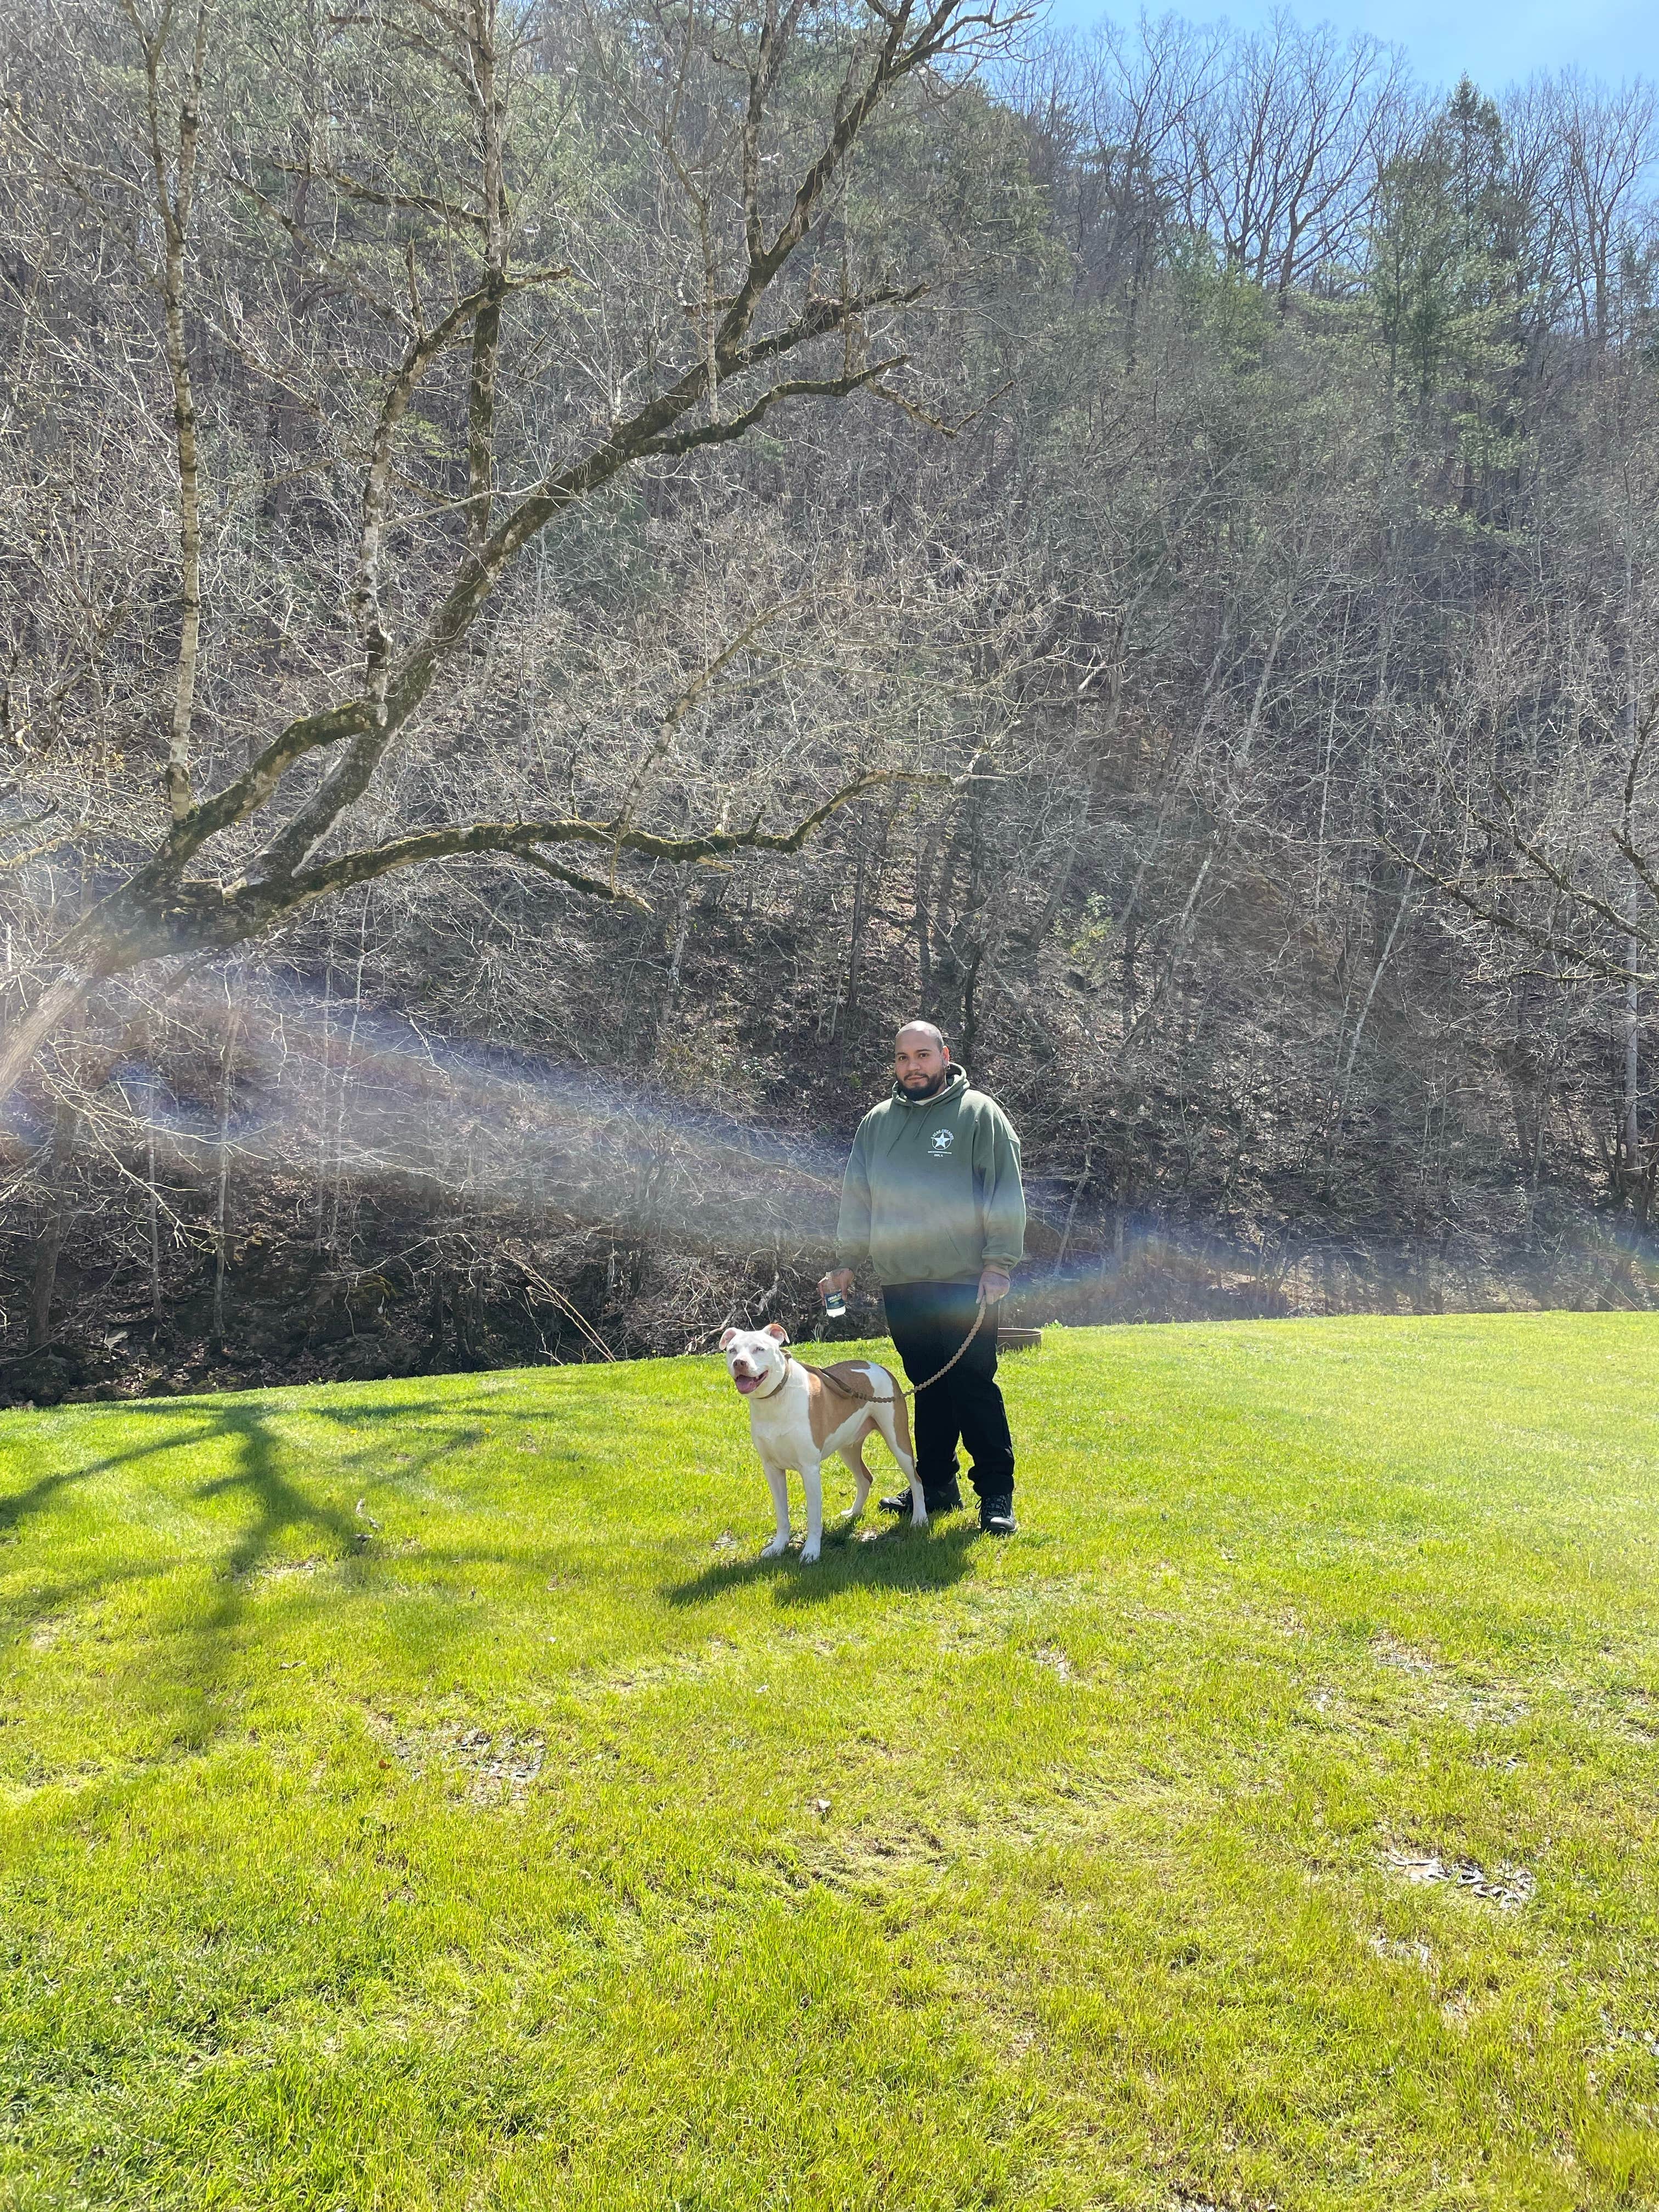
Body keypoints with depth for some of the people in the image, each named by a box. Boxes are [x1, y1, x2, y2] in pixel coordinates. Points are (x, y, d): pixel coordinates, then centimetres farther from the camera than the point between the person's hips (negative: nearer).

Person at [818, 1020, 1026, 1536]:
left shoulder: (979, 1114, 0)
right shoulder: (877, 1123, 14)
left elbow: (1005, 1195, -4)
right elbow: (858, 1199, 18)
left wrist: (998, 1263, -11)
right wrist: (848, 1262, 12)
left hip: (965, 1282, -4)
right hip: (901, 1284, 5)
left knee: (974, 1387, -4)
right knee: (929, 1388, 12)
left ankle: (997, 1493, 3)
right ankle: (935, 1486, 22)